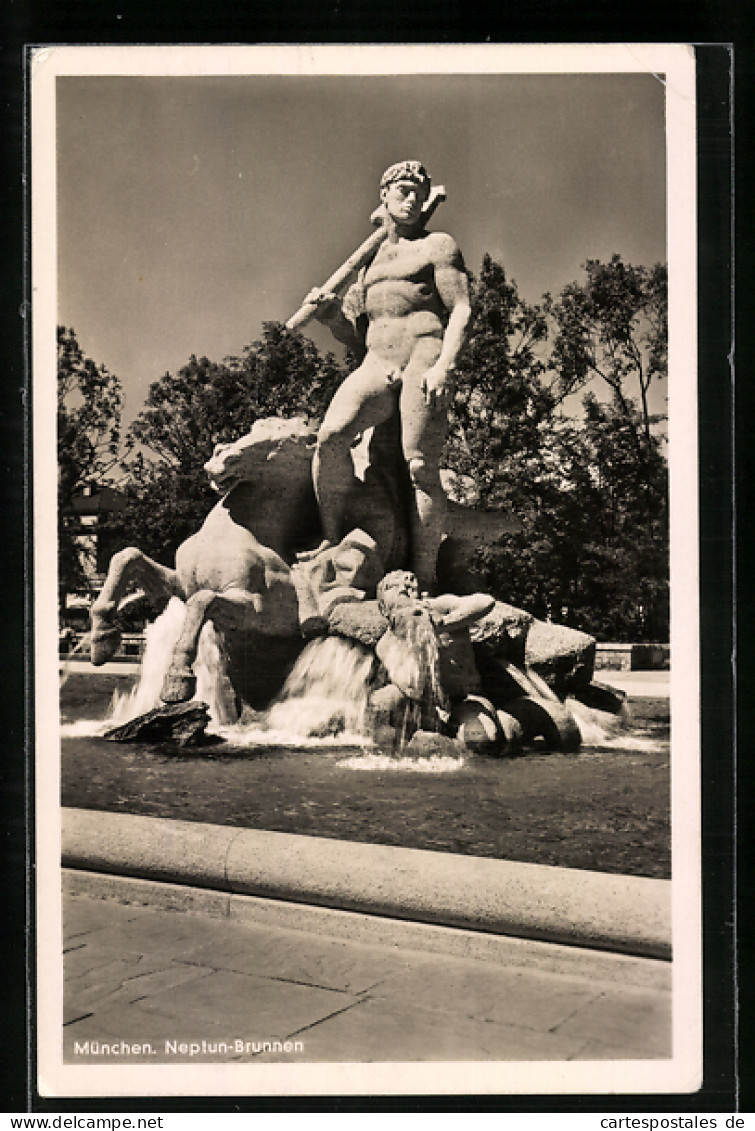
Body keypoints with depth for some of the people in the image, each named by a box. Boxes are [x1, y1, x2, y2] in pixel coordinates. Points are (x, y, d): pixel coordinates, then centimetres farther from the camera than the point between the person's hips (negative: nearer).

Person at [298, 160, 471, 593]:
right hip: (377, 366, 4)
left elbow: (461, 309, 0)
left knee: (421, 468, -14)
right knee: (332, 434, -23)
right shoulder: (369, 263, 28)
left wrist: (444, 366, -16)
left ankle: (424, 581, -13)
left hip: (425, 360, -4)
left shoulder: (437, 245, 13)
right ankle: (331, 540, -14)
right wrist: (333, 316, 4)